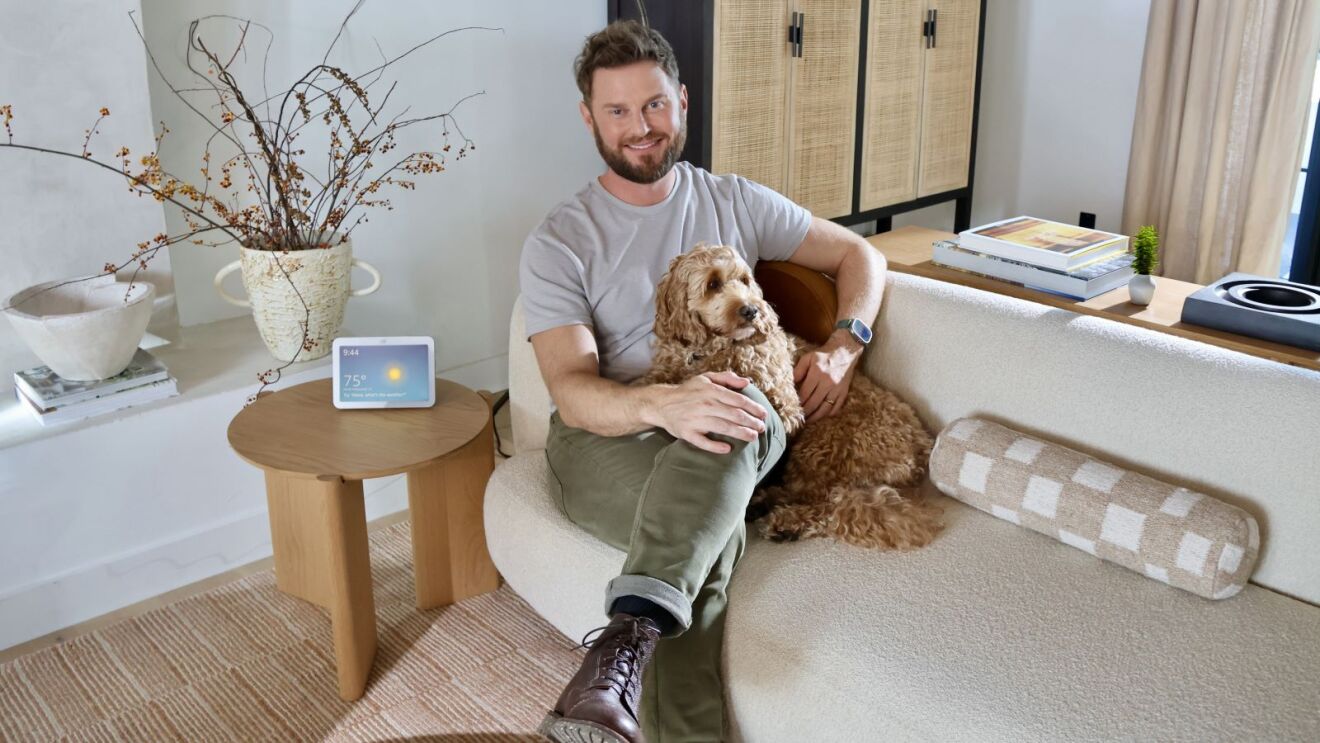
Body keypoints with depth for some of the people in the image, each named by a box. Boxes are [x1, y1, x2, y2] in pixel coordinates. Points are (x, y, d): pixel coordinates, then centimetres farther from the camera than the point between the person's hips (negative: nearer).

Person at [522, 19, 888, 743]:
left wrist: (844, 344, -2)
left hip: (738, 437, 2)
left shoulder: (733, 202, 13)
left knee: (743, 414, -38)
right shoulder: (558, 242, 1)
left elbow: (860, 255, 20)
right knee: (713, 531, -36)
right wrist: (663, 402, -36)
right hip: (606, 438, -2)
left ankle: (628, 635, -48)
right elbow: (573, 391, -13)